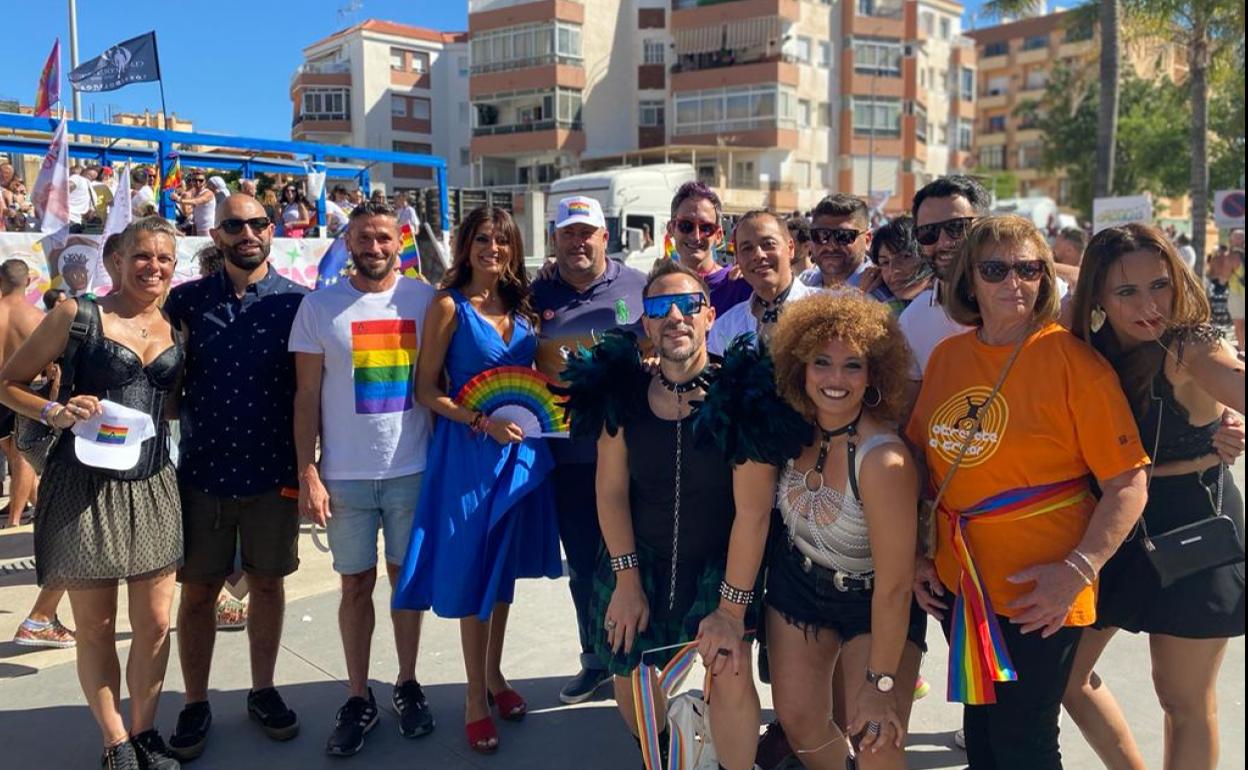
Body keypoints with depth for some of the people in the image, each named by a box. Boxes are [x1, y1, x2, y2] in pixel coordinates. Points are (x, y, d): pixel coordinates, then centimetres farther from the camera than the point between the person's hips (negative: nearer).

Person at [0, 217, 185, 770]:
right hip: (84, 486, -4)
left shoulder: (175, 329, 9)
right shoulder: (78, 314, -3)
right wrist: (55, 412, -16)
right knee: (95, 628, 7)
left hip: (153, 487, 4)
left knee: (156, 623, 6)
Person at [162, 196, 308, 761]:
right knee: (197, 589, 8)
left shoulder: (296, 302, -1)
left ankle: (263, 692, 28)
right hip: (201, 469, 1)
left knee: (267, 582, 11)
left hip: (273, 470, 0)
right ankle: (196, 704, 24)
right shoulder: (186, 300, 2)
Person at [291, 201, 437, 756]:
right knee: (356, 585, 8)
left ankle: (407, 685, 27)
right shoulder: (319, 307, 0)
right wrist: (308, 474, -4)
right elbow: (307, 397, 1)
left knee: (407, 577, 11)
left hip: (413, 470, 1)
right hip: (346, 475, 0)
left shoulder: (424, 299, 1)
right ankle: (358, 698, 22)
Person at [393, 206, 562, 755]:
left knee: (506, 567, 15)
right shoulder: (450, 307, -7)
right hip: (469, 448, -5)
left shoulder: (521, 307, 8)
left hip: (520, 448, 5)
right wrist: (484, 422, -19)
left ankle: (494, 675, 32)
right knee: (473, 571, 3)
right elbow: (426, 389, -10)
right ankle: (476, 698, 17)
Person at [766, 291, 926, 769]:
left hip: (873, 603, -4)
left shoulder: (883, 461, -32)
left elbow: (894, 586, -26)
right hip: (798, 583, 5)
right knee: (798, 720, 6)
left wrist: (881, 681, -19)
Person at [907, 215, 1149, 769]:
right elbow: (922, 459, 11)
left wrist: (1077, 572, -21)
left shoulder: (1073, 361, -12)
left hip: (1039, 593, -5)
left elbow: (1128, 484, -14)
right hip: (958, 582, 5)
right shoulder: (946, 356, 3)